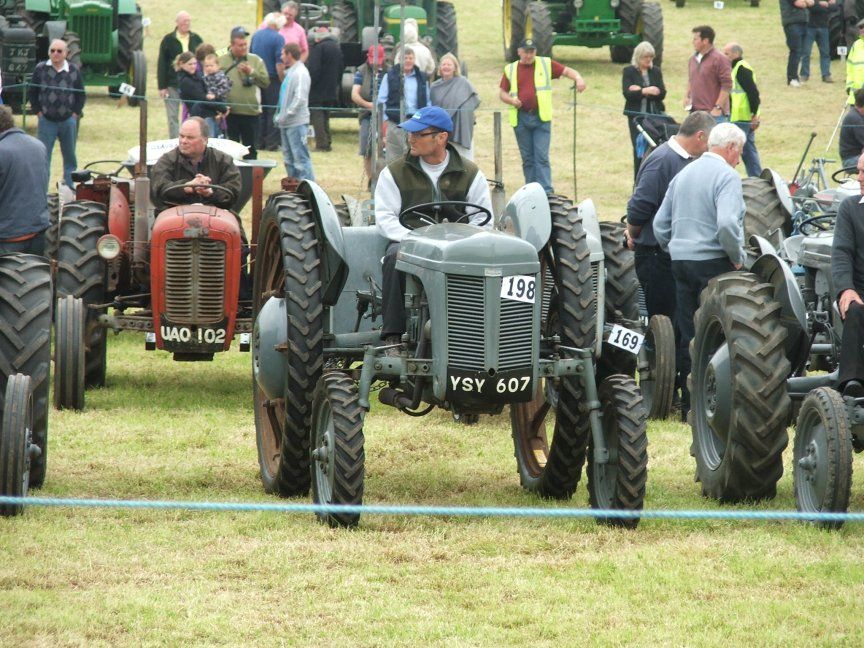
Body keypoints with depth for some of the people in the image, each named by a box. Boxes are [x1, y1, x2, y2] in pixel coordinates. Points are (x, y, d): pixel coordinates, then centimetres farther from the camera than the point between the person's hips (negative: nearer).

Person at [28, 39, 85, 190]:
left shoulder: (74, 71, 0)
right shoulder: (41, 69, -2)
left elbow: (81, 95, 7)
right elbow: (33, 92, 5)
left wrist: (75, 113, 0)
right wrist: (38, 111, -2)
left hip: (68, 121, 1)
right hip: (46, 121, -1)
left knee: (70, 158, 11)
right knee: (43, 158, -2)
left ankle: (70, 188, 21)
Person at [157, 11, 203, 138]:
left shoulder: (196, 39, 5)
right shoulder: (168, 40, -3)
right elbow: (161, 65, -3)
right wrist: (162, 86, -8)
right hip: (172, 85, -2)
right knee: (173, 118, 2)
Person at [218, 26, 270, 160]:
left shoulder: (255, 60, 6)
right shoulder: (222, 61, 2)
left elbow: (265, 82, 0)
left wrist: (251, 72, -13)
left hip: (250, 112, 2)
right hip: (230, 112, -2)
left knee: (251, 148, 10)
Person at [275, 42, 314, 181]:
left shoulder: (300, 73, -14)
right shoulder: (290, 72, 16)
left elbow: (300, 98, -21)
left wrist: (284, 116, -18)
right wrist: (280, 116, 12)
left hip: (297, 123, -10)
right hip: (287, 123, 10)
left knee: (301, 159, -10)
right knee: (289, 159, 15)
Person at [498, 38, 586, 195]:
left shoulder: (546, 64, 7)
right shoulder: (510, 70, 11)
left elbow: (567, 71, 5)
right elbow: (502, 93, 15)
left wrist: (578, 78, -16)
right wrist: (511, 100, -7)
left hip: (541, 118, -3)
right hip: (521, 118, 3)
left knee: (542, 157, -10)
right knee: (527, 158, 8)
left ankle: (546, 192, -14)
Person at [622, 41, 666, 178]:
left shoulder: (656, 71, 10)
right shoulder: (629, 72, 3)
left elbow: (662, 93, 0)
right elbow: (627, 94, -8)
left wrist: (640, 91, -11)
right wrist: (645, 91, -22)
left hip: (655, 115, 2)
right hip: (637, 115, -2)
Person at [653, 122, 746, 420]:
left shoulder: (684, 174, 14)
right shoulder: (726, 175, -10)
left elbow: (660, 224, 16)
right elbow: (727, 223, -24)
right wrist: (737, 257, -11)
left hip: (681, 261, 7)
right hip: (714, 261, -7)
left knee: (687, 336, 9)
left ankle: (689, 406, 11)